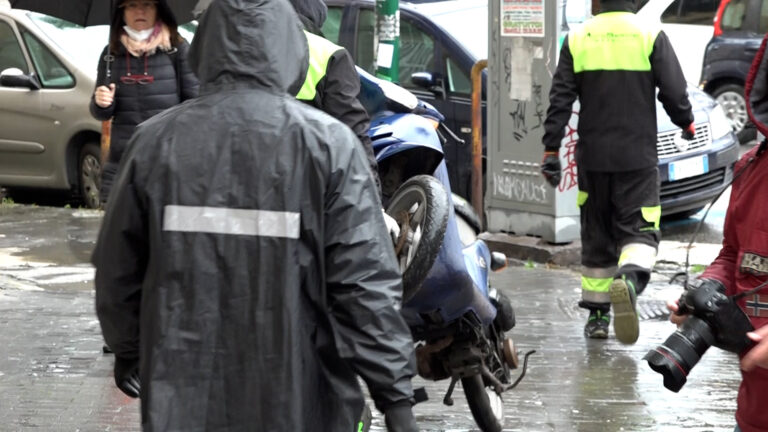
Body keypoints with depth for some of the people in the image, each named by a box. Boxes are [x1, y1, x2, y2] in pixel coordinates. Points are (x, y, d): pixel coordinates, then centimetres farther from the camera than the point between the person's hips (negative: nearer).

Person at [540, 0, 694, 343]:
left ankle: (597, 314, 16)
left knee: (596, 235, 14)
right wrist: (686, 123, 16)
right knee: (639, 229, 0)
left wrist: (551, 149, 2)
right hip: (639, 158, -3)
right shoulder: (651, 36, -6)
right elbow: (674, 90, -4)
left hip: (593, 157, 3)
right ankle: (629, 278, -31)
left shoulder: (577, 39, 2)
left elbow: (560, 99, 0)